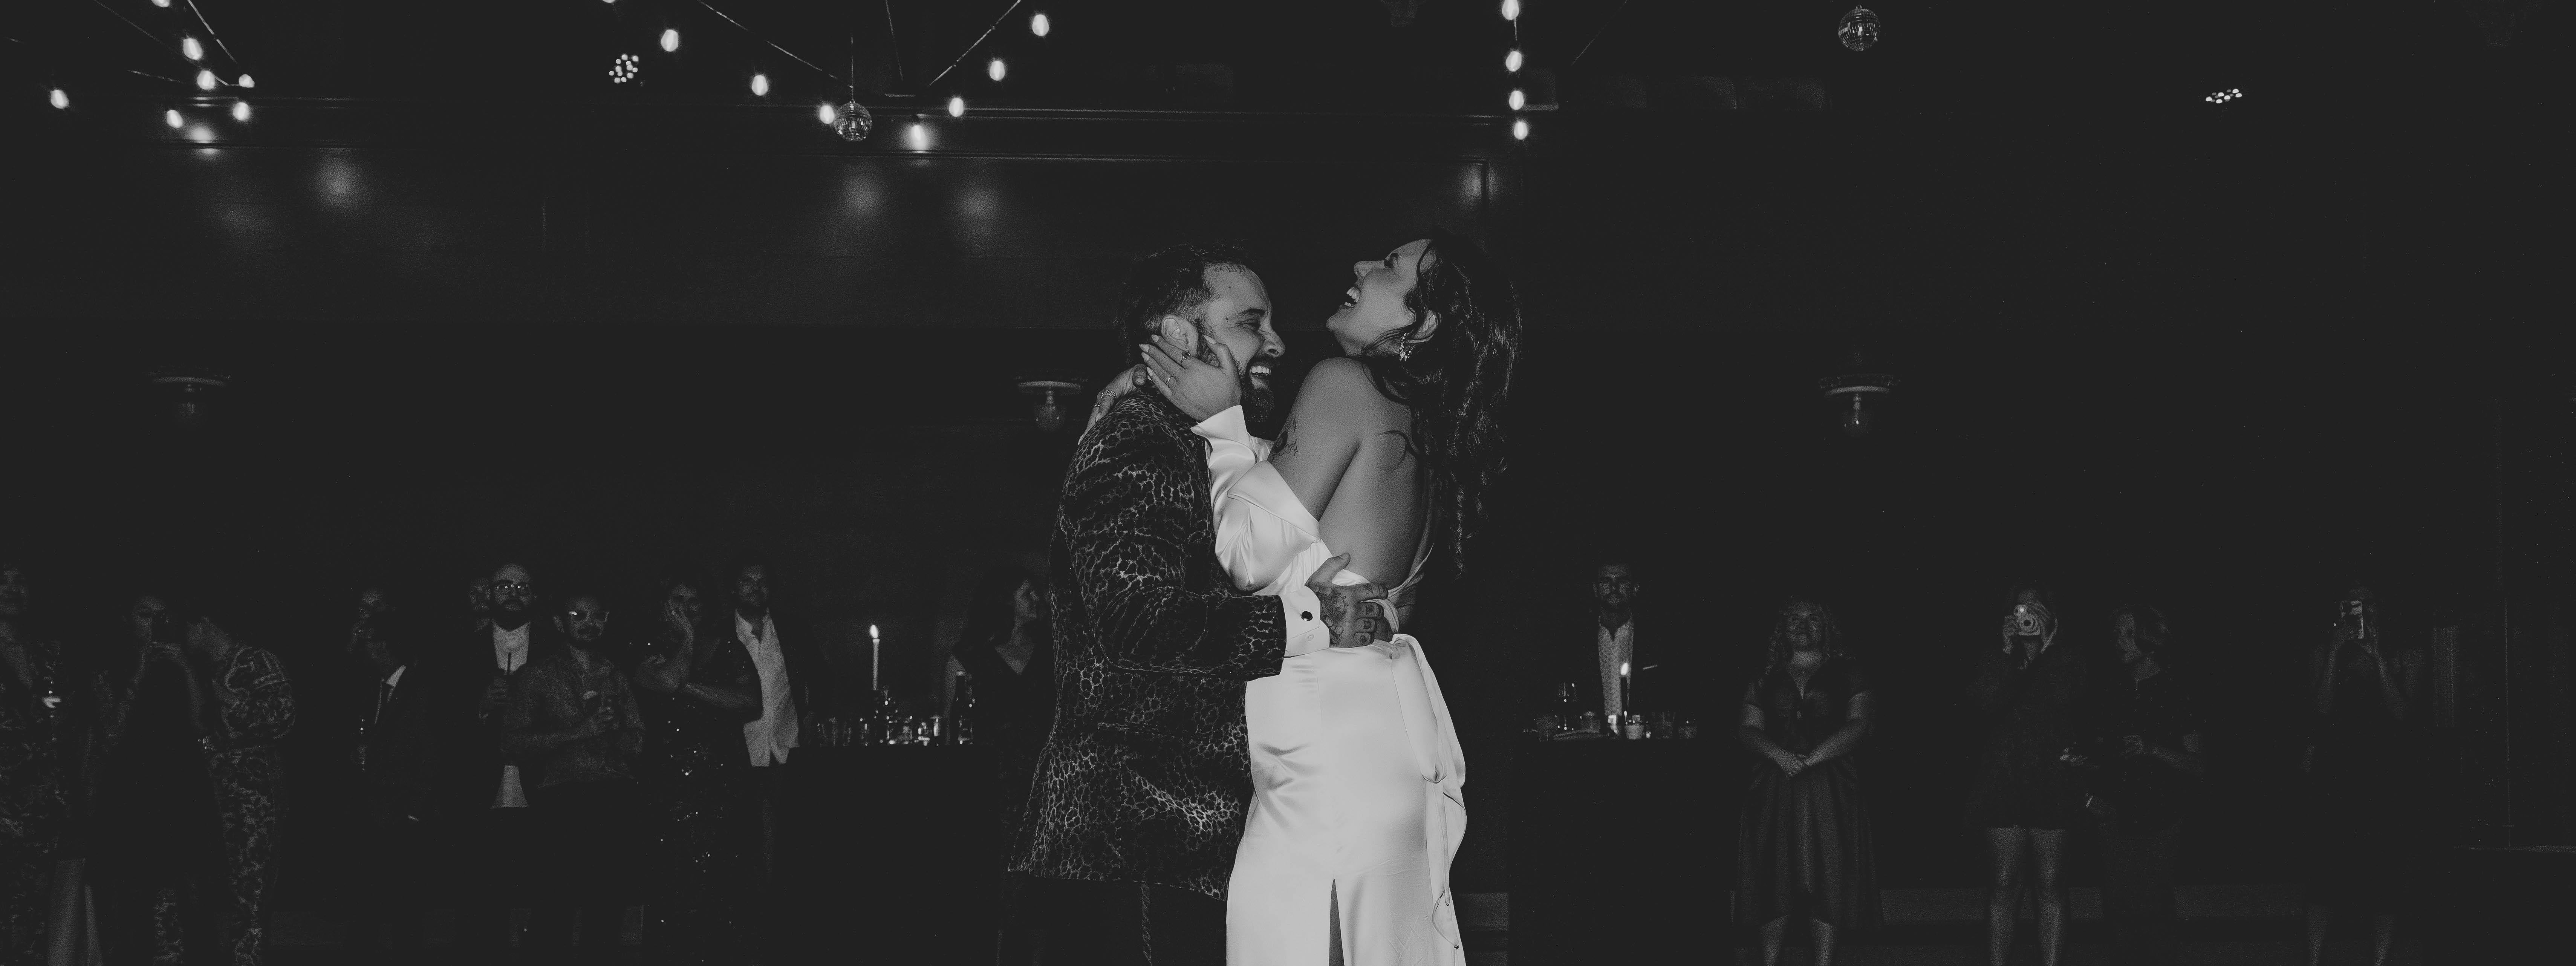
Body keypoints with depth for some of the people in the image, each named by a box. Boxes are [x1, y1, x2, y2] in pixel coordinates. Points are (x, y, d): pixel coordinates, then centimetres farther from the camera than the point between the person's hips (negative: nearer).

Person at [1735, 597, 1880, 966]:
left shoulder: (1845, 673, 7)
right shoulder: (1767, 679, 14)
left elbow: (1858, 725, -4)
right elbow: (1748, 730, 8)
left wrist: (1810, 760, -13)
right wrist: (1779, 754, -12)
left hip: (1829, 788, -2)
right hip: (1775, 790, 2)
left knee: (1826, 879, -5)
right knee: (1776, 879, -1)